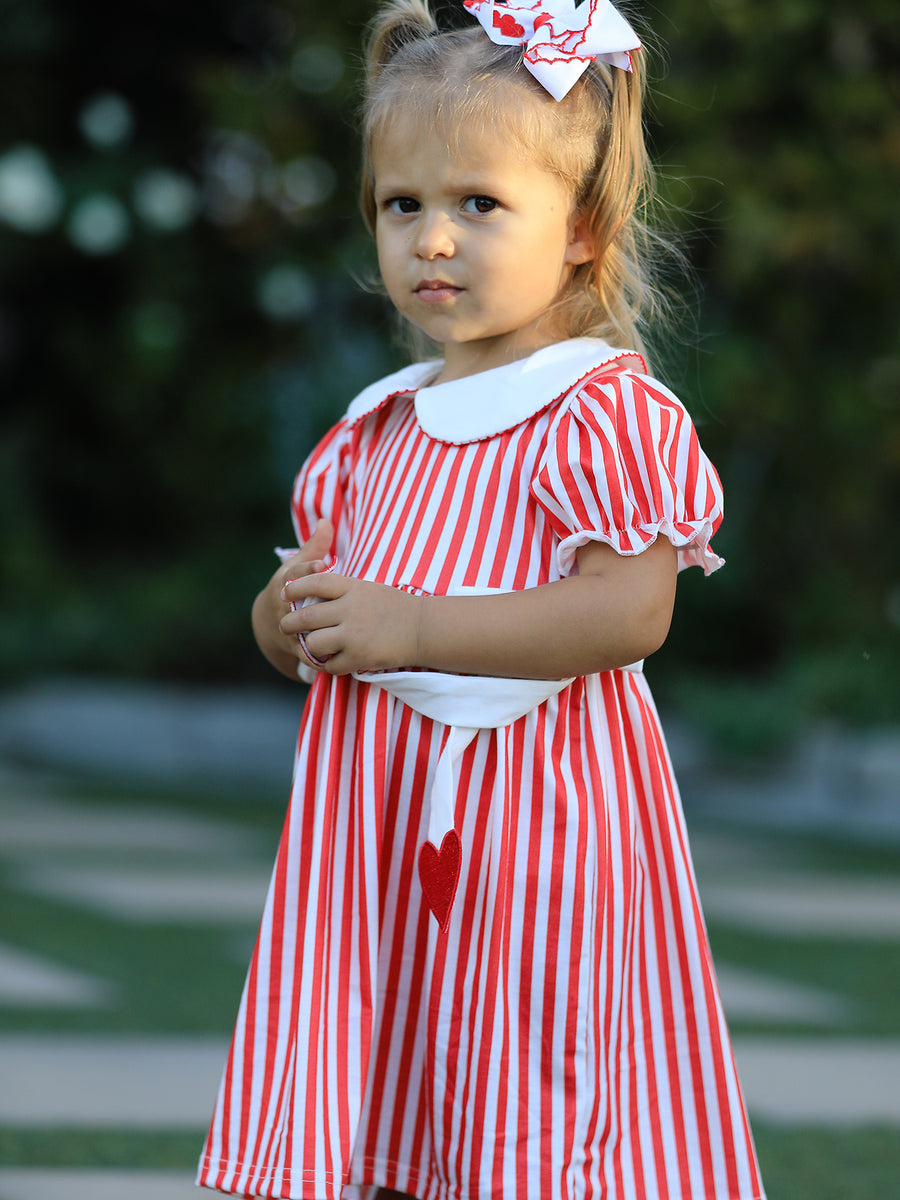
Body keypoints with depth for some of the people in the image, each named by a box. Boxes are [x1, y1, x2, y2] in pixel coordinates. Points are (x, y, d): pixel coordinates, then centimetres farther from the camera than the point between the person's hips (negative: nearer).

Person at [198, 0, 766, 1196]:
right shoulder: (380, 428, 16)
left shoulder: (602, 411, -7)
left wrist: (409, 625, -21)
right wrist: (292, 617, -2)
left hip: (531, 815, -7)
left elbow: (628, 612, -20)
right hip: (375, 807, 7)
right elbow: (318, 609, 24)